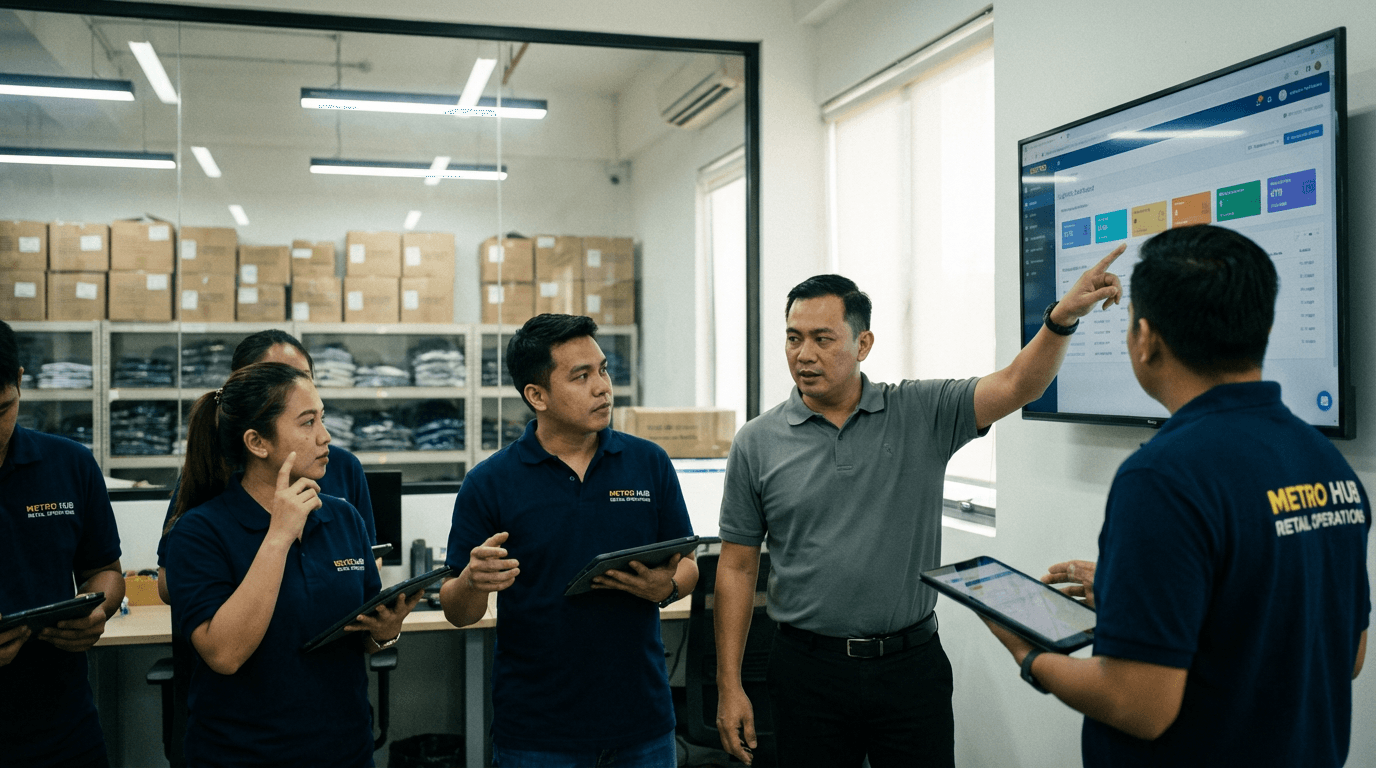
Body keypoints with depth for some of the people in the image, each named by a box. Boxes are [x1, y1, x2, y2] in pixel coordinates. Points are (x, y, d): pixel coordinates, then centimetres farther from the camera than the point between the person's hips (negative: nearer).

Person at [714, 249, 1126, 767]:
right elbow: (737, 567, 1)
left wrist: (1062, 317, -30)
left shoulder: (922, 415, 0)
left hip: (912, 663, 0)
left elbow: (1015, 387, -12)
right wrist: (728, 684, -1)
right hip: (809, 667, 0)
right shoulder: (757, 443, -1)